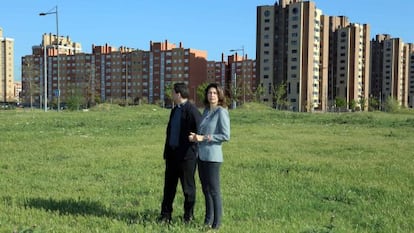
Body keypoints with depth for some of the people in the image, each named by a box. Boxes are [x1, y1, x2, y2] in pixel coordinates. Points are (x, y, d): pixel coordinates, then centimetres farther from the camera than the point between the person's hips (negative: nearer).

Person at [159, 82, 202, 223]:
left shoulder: (192, 111, -13)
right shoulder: (174, 110, 14)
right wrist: (166, 152, 15)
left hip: (186, 155, -8)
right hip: (172, 154, 8)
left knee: (188, 187, 5)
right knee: (169, 185, 11)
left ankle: (188, 216, 19)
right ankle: (166, 215, 19)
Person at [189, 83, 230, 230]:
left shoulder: (221, 112, -9)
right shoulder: (206, 111, 12)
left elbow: (226, 136, -15)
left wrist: (204, 138, -15)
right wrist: (195, 136, 1)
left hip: (212, 156, -7)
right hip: (201, 155, 7)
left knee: (214, 190, 0)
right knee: (205, 190, 14)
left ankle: (216, 223, 9)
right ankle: (208, 220, 26)